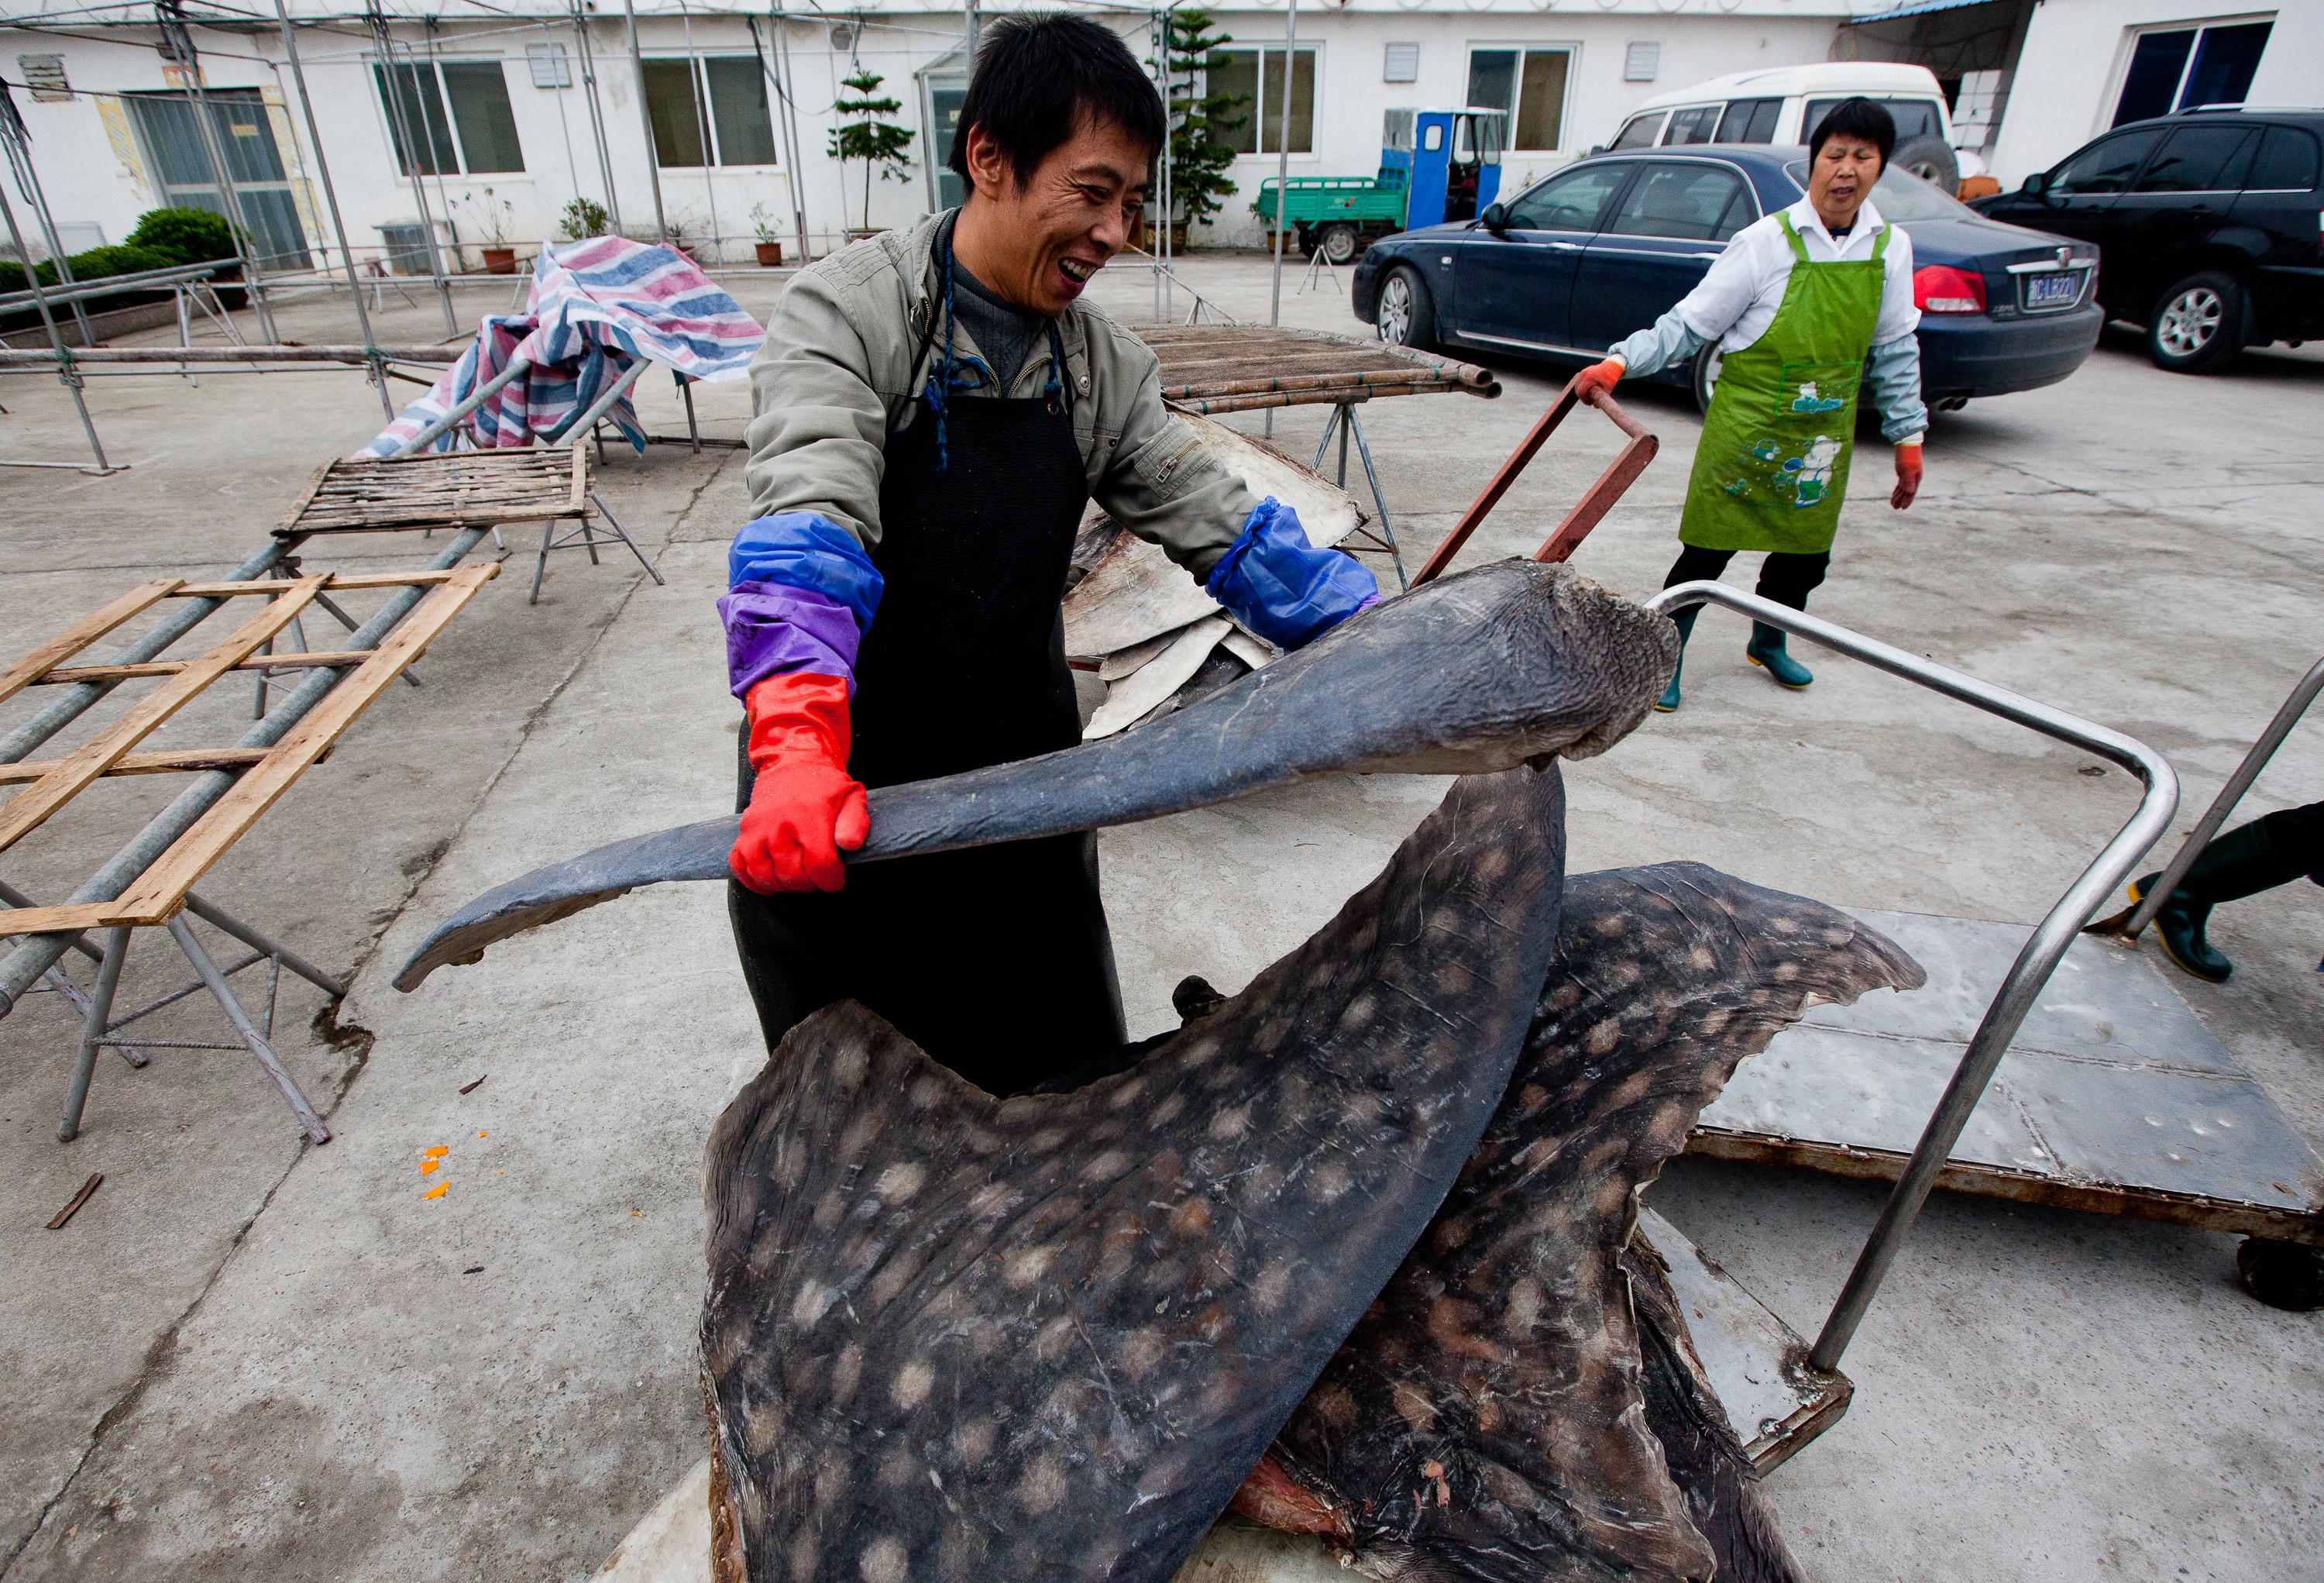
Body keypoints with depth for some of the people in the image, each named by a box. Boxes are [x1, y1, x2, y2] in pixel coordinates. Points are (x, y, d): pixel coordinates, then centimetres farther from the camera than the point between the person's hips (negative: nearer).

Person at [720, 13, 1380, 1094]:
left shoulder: (1104, 366, 2)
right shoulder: (849, 311, -14)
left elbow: (1220, 529, 0)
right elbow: (810, 517, -29)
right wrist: (799, 743, -45)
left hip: (1022, 783, 4)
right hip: (834, 806, -3)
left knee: (1062, 1074, 17)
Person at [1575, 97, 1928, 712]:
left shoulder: (1890, 247, 4)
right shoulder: (1766, 242, -10)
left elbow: (1895, 352, 11)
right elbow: (1689, 324, -11)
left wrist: (1908, 438, 11)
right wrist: (1620, 363, -25)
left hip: (1825, 435, 5)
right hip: (1747, 426, -5)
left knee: (1806, 554, 13)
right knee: (1708, 551, -5)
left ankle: (1767, 643, 38)